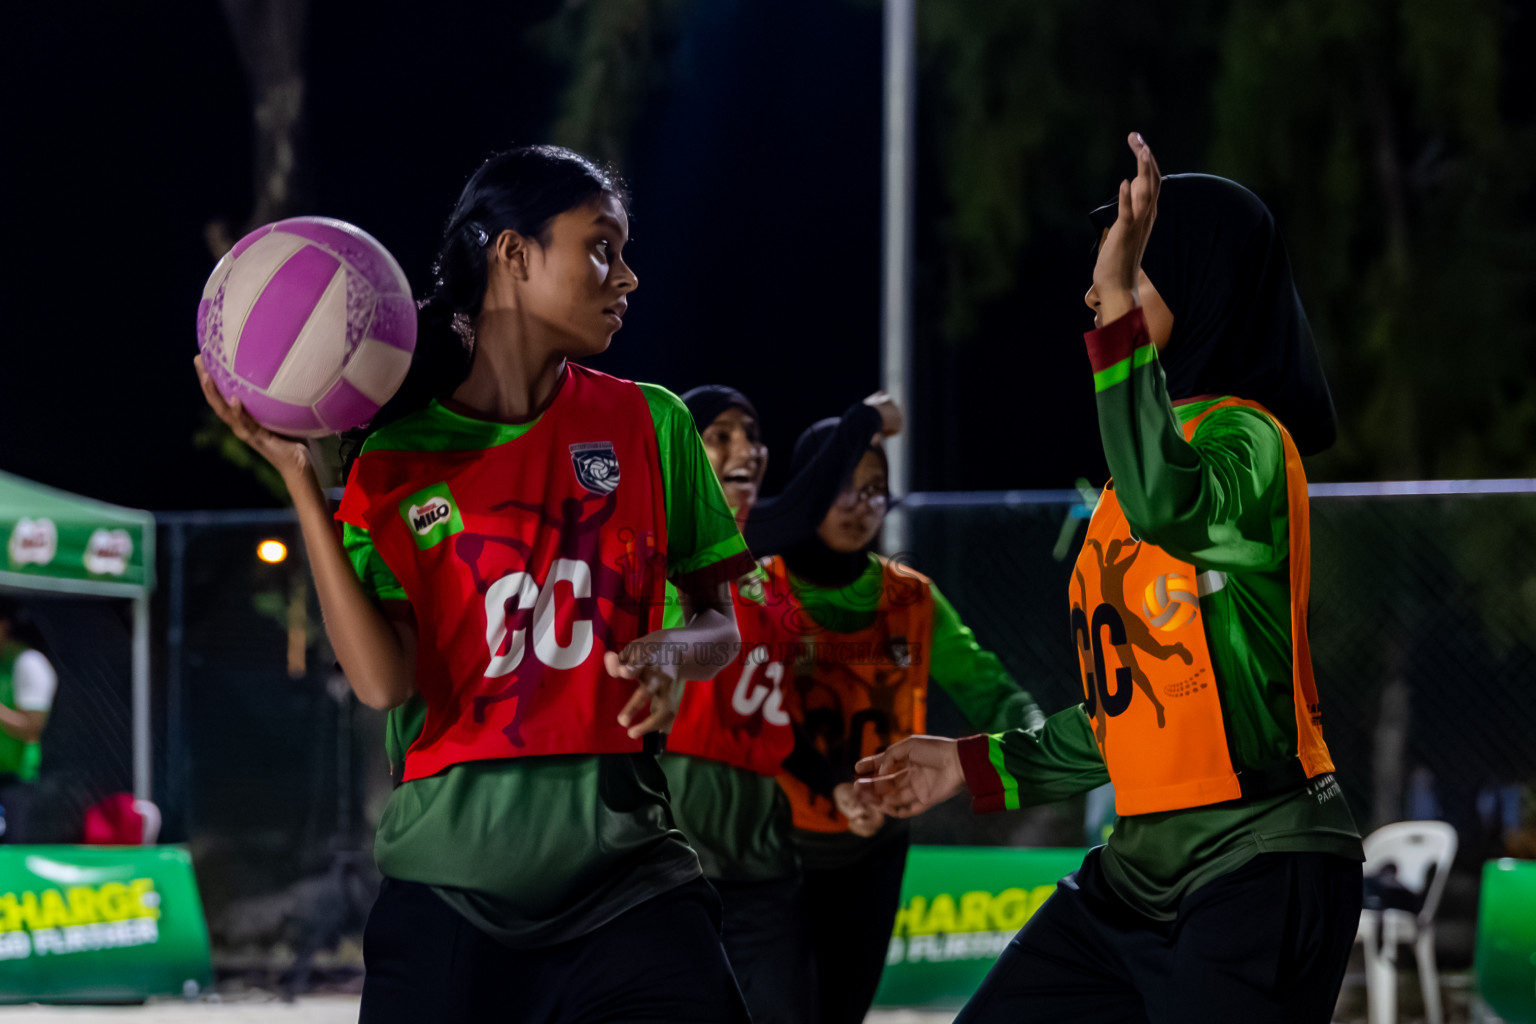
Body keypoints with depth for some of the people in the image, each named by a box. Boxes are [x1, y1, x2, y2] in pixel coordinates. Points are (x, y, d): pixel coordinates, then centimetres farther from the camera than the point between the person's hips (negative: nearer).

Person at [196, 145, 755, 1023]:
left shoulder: (648, 424, 6)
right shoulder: (396, 457, 1)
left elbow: (720, 620, 15)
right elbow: (383, 681, -9)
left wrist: (676, 651, -8)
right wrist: (302, 482, -11)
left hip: (623, 861, 1)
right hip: (449, 875, -1)